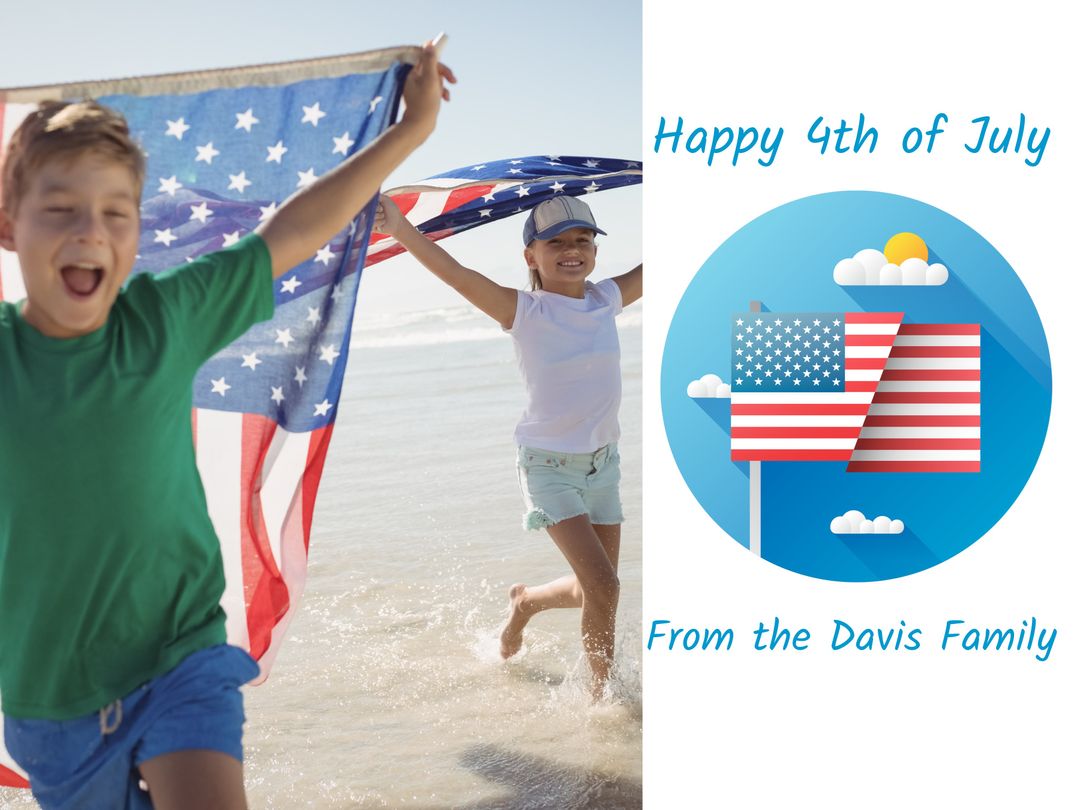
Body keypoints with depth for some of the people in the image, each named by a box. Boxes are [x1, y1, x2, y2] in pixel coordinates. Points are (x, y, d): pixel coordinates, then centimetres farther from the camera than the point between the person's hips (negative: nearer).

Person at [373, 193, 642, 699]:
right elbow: (456, 274, -27)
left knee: (593, 590, 14)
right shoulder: (524, 312, -14)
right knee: (602, 586, -15)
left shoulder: (606, 299, -1)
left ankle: (525, 602, 45)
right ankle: (604, 691, 5)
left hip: (602, 463, 5)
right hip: (549, 466, -5)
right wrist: (401, 229, -40)